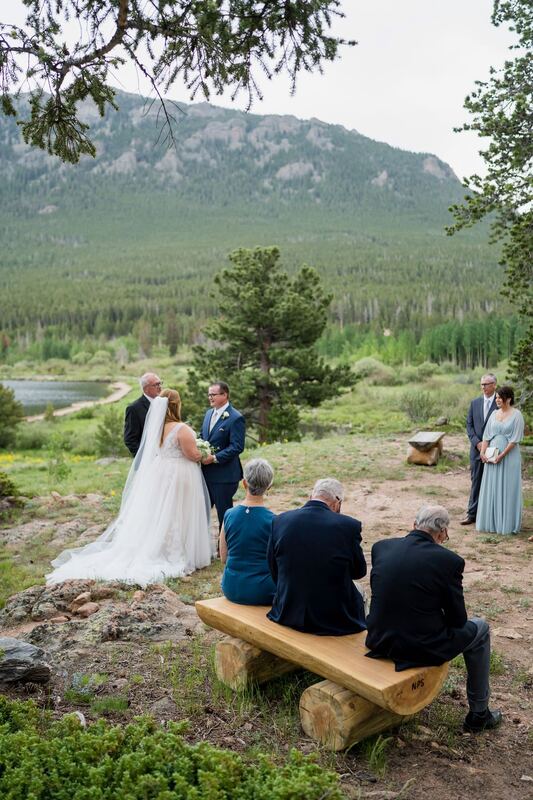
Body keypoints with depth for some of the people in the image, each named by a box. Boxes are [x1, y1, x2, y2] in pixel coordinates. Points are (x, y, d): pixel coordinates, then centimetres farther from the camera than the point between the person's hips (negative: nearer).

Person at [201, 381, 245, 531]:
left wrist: (215, 458, -23)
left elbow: (237, 447, -19)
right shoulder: (209, 413, 12)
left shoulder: (236, 418, -14)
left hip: (224, 475, -7)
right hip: (205, 473, 8)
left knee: (224, 513, 6)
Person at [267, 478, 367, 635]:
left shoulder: (280, 521, -9)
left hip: (288, 615, 3)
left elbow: (274, 571, 2)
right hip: (334, 620, -2)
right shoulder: (349, 525, -18)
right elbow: (359, 572, -2)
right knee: (360, 595, 30)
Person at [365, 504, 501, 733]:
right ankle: (479, 714, 33)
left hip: (379, 641, 5)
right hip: (423, 649, -5)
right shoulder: (449, 560, -15)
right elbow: (457, 620, -5)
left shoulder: (381, 547, -2)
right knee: (480, 629, 22)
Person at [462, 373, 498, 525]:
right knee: (475, 481, 7)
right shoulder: (475, 403, 7)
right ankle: (472, 513, 13)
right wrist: (477, 442, -6)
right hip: (477, 448, 3)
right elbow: (469, 425, 7)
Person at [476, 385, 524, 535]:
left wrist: (502, 455, -16)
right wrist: (483, 452, -3)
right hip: (491, 456, 5)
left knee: (507, 488, 1)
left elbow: (514, 439, -12)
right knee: (491, 488, 8)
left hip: (509, 456, -5)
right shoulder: (495, 414, 9)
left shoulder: (516, 415, -7)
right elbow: (487, 435, 9)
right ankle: (491, 522, 17)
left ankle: (507, 524, 11)